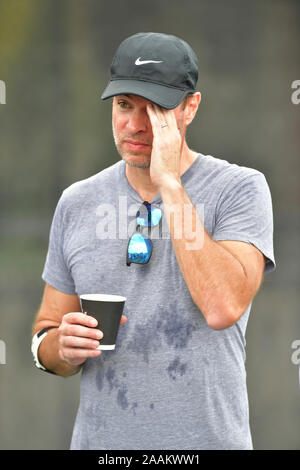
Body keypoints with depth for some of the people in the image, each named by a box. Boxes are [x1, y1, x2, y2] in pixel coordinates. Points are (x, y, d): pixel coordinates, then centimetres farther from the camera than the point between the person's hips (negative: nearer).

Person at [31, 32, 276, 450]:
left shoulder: (239, 188, -8)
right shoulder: (77, 203, 4)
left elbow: (223, 307, -24)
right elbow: (46, 331, 11)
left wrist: (170, 184, -20)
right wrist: (63, 347, -12)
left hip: (208, 436, -3)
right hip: (101, 438, 3)